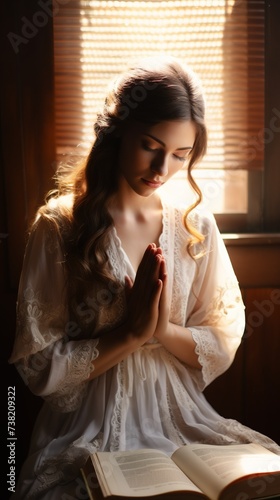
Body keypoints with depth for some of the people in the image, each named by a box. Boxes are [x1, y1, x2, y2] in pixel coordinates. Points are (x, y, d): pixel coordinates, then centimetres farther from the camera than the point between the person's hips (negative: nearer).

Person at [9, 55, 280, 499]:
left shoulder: (197, 227, 2)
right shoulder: (59, 227, -8)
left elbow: (224, 345, 3)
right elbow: (38, 367, -8)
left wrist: (164, 329, -15)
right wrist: (130, 334, -17)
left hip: (180, 418, 4)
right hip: (88, 430, -3)